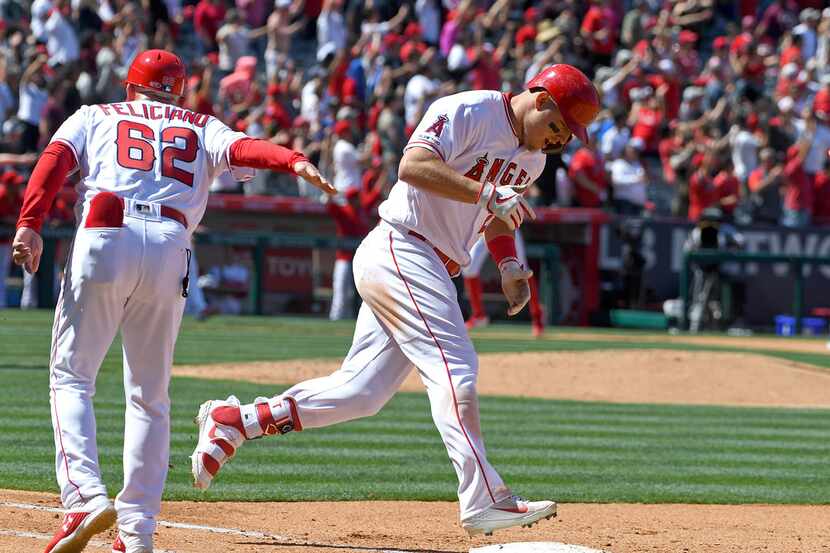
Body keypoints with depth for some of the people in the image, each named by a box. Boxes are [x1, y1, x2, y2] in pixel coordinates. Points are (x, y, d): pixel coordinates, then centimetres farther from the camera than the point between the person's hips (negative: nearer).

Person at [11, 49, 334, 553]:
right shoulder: (202, 128, 26)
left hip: (104, 237, -1)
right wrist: (293, 160, -14)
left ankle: (86, 496, -17)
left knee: (72, 376, 4)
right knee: (150, 394, 11)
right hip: (170, 251, 2)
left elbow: (56, 158, 5)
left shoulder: (95, 117, 24)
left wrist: (30, 226, -6)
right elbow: (243, 148, 5)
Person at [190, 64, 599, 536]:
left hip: (434, 272, 9)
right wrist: (485, 192, -31)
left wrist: (509, 265, 10)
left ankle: (233, 421, 12)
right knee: (455, 369, -16)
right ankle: (484, 502, -18)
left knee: (361, 391, 4)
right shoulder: (467, 112, -12)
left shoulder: (533, 156, 16)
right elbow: (413, 166, -25)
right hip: (401, 252, -9)